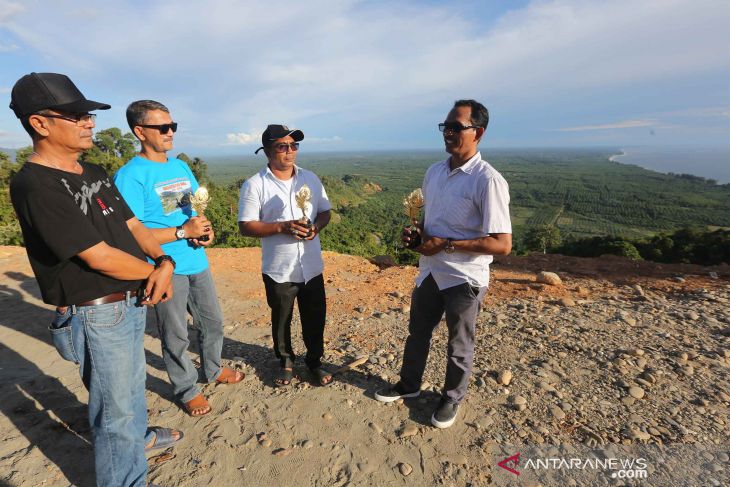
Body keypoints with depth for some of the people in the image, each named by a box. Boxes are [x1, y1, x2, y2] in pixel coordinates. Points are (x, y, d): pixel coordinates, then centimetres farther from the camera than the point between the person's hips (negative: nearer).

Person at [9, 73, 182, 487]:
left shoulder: (95, 173, 8)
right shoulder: (35, 185, -20)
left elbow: (132, 225, 6)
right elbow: (100, 258, -24)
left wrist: (165, 262, -12)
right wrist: (153, 271, -9)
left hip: (133, 301, 9)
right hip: (96, 314, -8)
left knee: (133, 383, 29)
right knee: (115, 408, 9)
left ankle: (140, 435, 53)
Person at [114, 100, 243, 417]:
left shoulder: (181, 166, 8)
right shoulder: (130, 176, -14)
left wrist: (206, 230, -3)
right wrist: (184, 231, -21)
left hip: (197, 262, 7)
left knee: (213, 322, 20)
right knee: (176, 337, 10)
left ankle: (213, 370, 44)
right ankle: (187, 390, 32)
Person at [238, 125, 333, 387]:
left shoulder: (310, 178, 4)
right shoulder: (254, 185, -9)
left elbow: (325, 212, 10)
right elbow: (246, 226, -10)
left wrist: (316, 227, -13)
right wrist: (282, 227, -23)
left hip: (312, 267, 3)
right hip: (278, 270, -3)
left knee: (315, 319, 14)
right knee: (281, 320, 17)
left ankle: (315, 361, 38)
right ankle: (285, 361, 41)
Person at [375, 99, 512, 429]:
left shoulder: (488, 180, -21)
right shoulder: (434, 172, 3)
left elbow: (502, 244, -23)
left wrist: (445, 244, -24)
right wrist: (415, 233, -5)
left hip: (464, 278, -6)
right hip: (430, 271, 7)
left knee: (459, 346, 16)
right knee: (417, 332, 23)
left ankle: (451, 399, 42)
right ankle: (409, 384, 48)